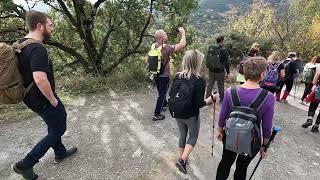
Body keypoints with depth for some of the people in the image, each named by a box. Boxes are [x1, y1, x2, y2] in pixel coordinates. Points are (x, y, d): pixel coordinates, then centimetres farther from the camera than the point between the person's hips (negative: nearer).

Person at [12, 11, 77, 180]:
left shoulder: (20, 44, 5)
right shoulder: (37, 49, -26)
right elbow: (40, 79, -36)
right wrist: (53, 100, -21)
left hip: (31, 97, 9)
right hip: (43, 100, -9)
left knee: (54, 125, 24)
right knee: (58, 129, 9)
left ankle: (60, 153, 42)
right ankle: (25, 164, 18)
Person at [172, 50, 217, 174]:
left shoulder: (178, 77, -6)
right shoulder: (199, 81, -21)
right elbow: (199, 104, -20)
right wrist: (211, 99, -4)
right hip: (191, 115, -4)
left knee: (182, 135, 25)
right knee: (193, 136, 21)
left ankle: (182, 159, 41)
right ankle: (182, 160, 12)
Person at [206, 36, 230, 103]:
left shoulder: (210, 48, 1)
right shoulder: (224, 50, -10)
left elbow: (207, 59, 7)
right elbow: (226, 63, -8)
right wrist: (227, 73, -1)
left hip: (211, 71, 4)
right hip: (220, 72, -3)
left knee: (210, 85, 10)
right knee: (221, 86, 10)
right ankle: (221, 100, 24)